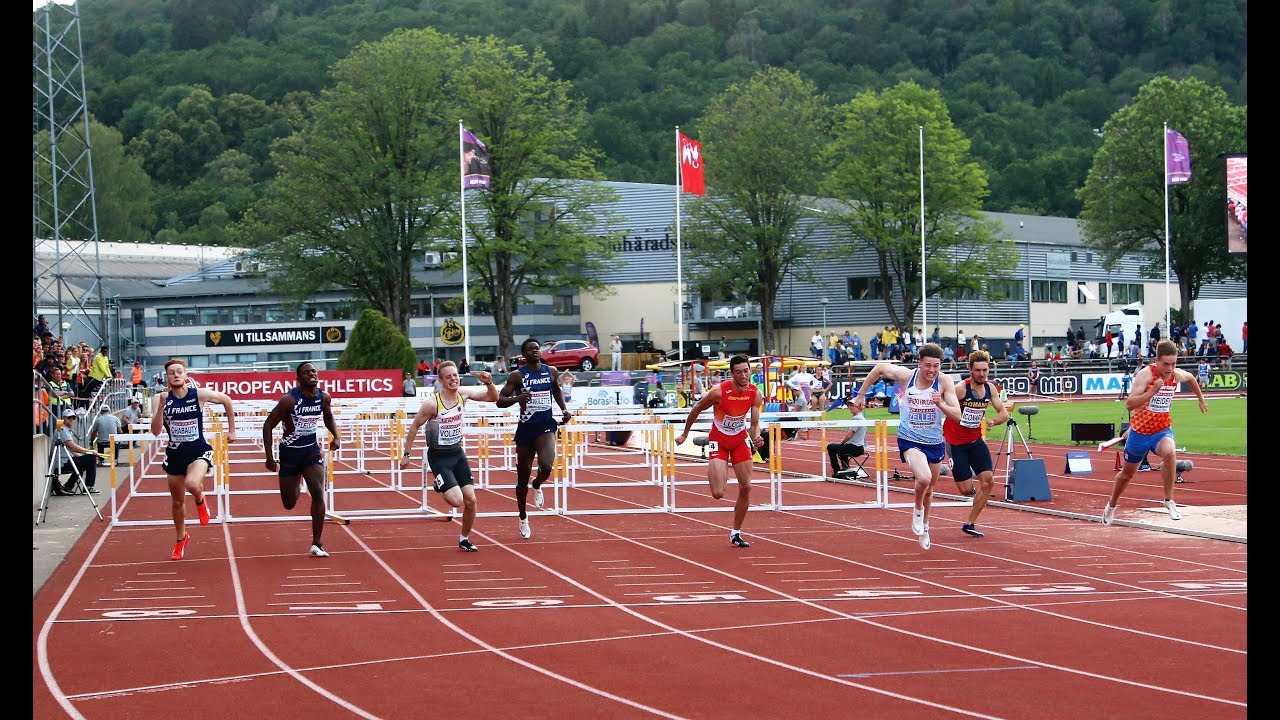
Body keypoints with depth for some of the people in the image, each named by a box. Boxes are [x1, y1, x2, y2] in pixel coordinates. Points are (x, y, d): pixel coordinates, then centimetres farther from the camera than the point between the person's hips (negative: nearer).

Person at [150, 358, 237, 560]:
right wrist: (162, 407, -28)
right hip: (175, 453, 3)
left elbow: (226, 400, 6)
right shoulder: (161, 399, -8)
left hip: (199, 451, -3)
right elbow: (156, 431, -16)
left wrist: (231, 430, 9)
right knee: (177, 502, 15)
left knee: (192, 484, -33)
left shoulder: (199, 394, -11)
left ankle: (200, 501, 5)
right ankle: (181, 539, 40)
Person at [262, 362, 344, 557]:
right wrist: (269, 458, -16)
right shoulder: (289, 399, -20)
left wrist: (336, 437, 0)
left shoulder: (324, 397, -6)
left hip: (311, 448, 2)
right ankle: (297, 484, 48)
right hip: (290, 451, -2)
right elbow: (268, 425, -13)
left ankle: (316, 545, -9)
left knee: (318, 494, -16)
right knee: (289, 504, 8)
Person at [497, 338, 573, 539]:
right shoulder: (517, 375, -6)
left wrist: (564, 409, 10)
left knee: (546, 466, -26)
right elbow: (500, 400, -7)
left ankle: (537, 486, 12)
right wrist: (517, 398, -26)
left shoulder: (551, 372, 4)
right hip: (526, 428, -1)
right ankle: (523, 518, 28)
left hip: (546, 426, 1)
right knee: (523, 477, 7)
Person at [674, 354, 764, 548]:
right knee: (718, 493, -14)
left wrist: (756, 437, -27)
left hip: (740, 439, 4)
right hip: (718, 440, -4)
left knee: (746, 487, -1)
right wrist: (684, 434, 2)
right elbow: (696, 410, -9)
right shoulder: (719, 392, -26)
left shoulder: (755, 394, -14)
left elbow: (754, 423, -4)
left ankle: (736, 533, 15)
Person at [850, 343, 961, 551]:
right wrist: (860, 396, 9)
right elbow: (879, 368, 4)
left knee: (929, 490, 19)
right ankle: (917, 510, 3)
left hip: (935, 442, 3)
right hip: (910, 440, -2)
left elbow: (957, 416, -15)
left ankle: (924, 527, 46)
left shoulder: (945, 381, -13)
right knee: (924, 478, -29)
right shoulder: (907, 376, -14)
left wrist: (941, 404, -35)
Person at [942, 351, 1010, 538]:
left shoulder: (990, 389, -2)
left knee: (988, 480, -5)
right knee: (966, 489, -7)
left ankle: (970, 524, 8)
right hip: (955, 441, -6)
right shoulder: (961, 389, -21)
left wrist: (993, 421, -16)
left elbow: (1004, 413, 4)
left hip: (976, 440, 6)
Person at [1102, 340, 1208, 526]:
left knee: (1169, 452, -34)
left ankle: (1169, 501, -21)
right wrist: (1153, 391, -43)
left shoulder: (1178, 375, -7)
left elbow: (1191, 378, 21)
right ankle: (1111, 506, 45)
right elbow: (1129, 404, -34)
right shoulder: (1145, 374, -23)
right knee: (1127, 473, 17)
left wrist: (1201, 399, 30)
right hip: (1140, 431, -2)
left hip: (1162, 430, 2)